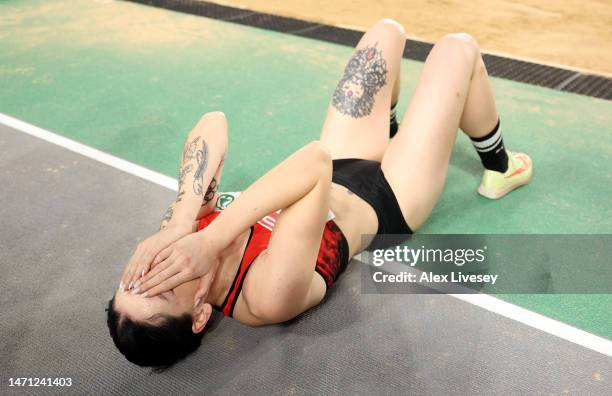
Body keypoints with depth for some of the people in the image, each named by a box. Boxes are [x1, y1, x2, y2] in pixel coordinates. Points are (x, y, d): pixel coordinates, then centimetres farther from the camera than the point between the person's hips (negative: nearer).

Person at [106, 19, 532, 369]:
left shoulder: (180, 234, -22)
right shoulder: (268, 296, -41)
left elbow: (213, 124, -29)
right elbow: (315, 163, -52)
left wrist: (179, 224, -39)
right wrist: (210, 241, -51)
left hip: (338, 174, 6)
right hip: (386, 200, -5)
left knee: (388, 30, 13)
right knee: (459, 47, 1)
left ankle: (389, 133, 46)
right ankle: (499, 169, 32)